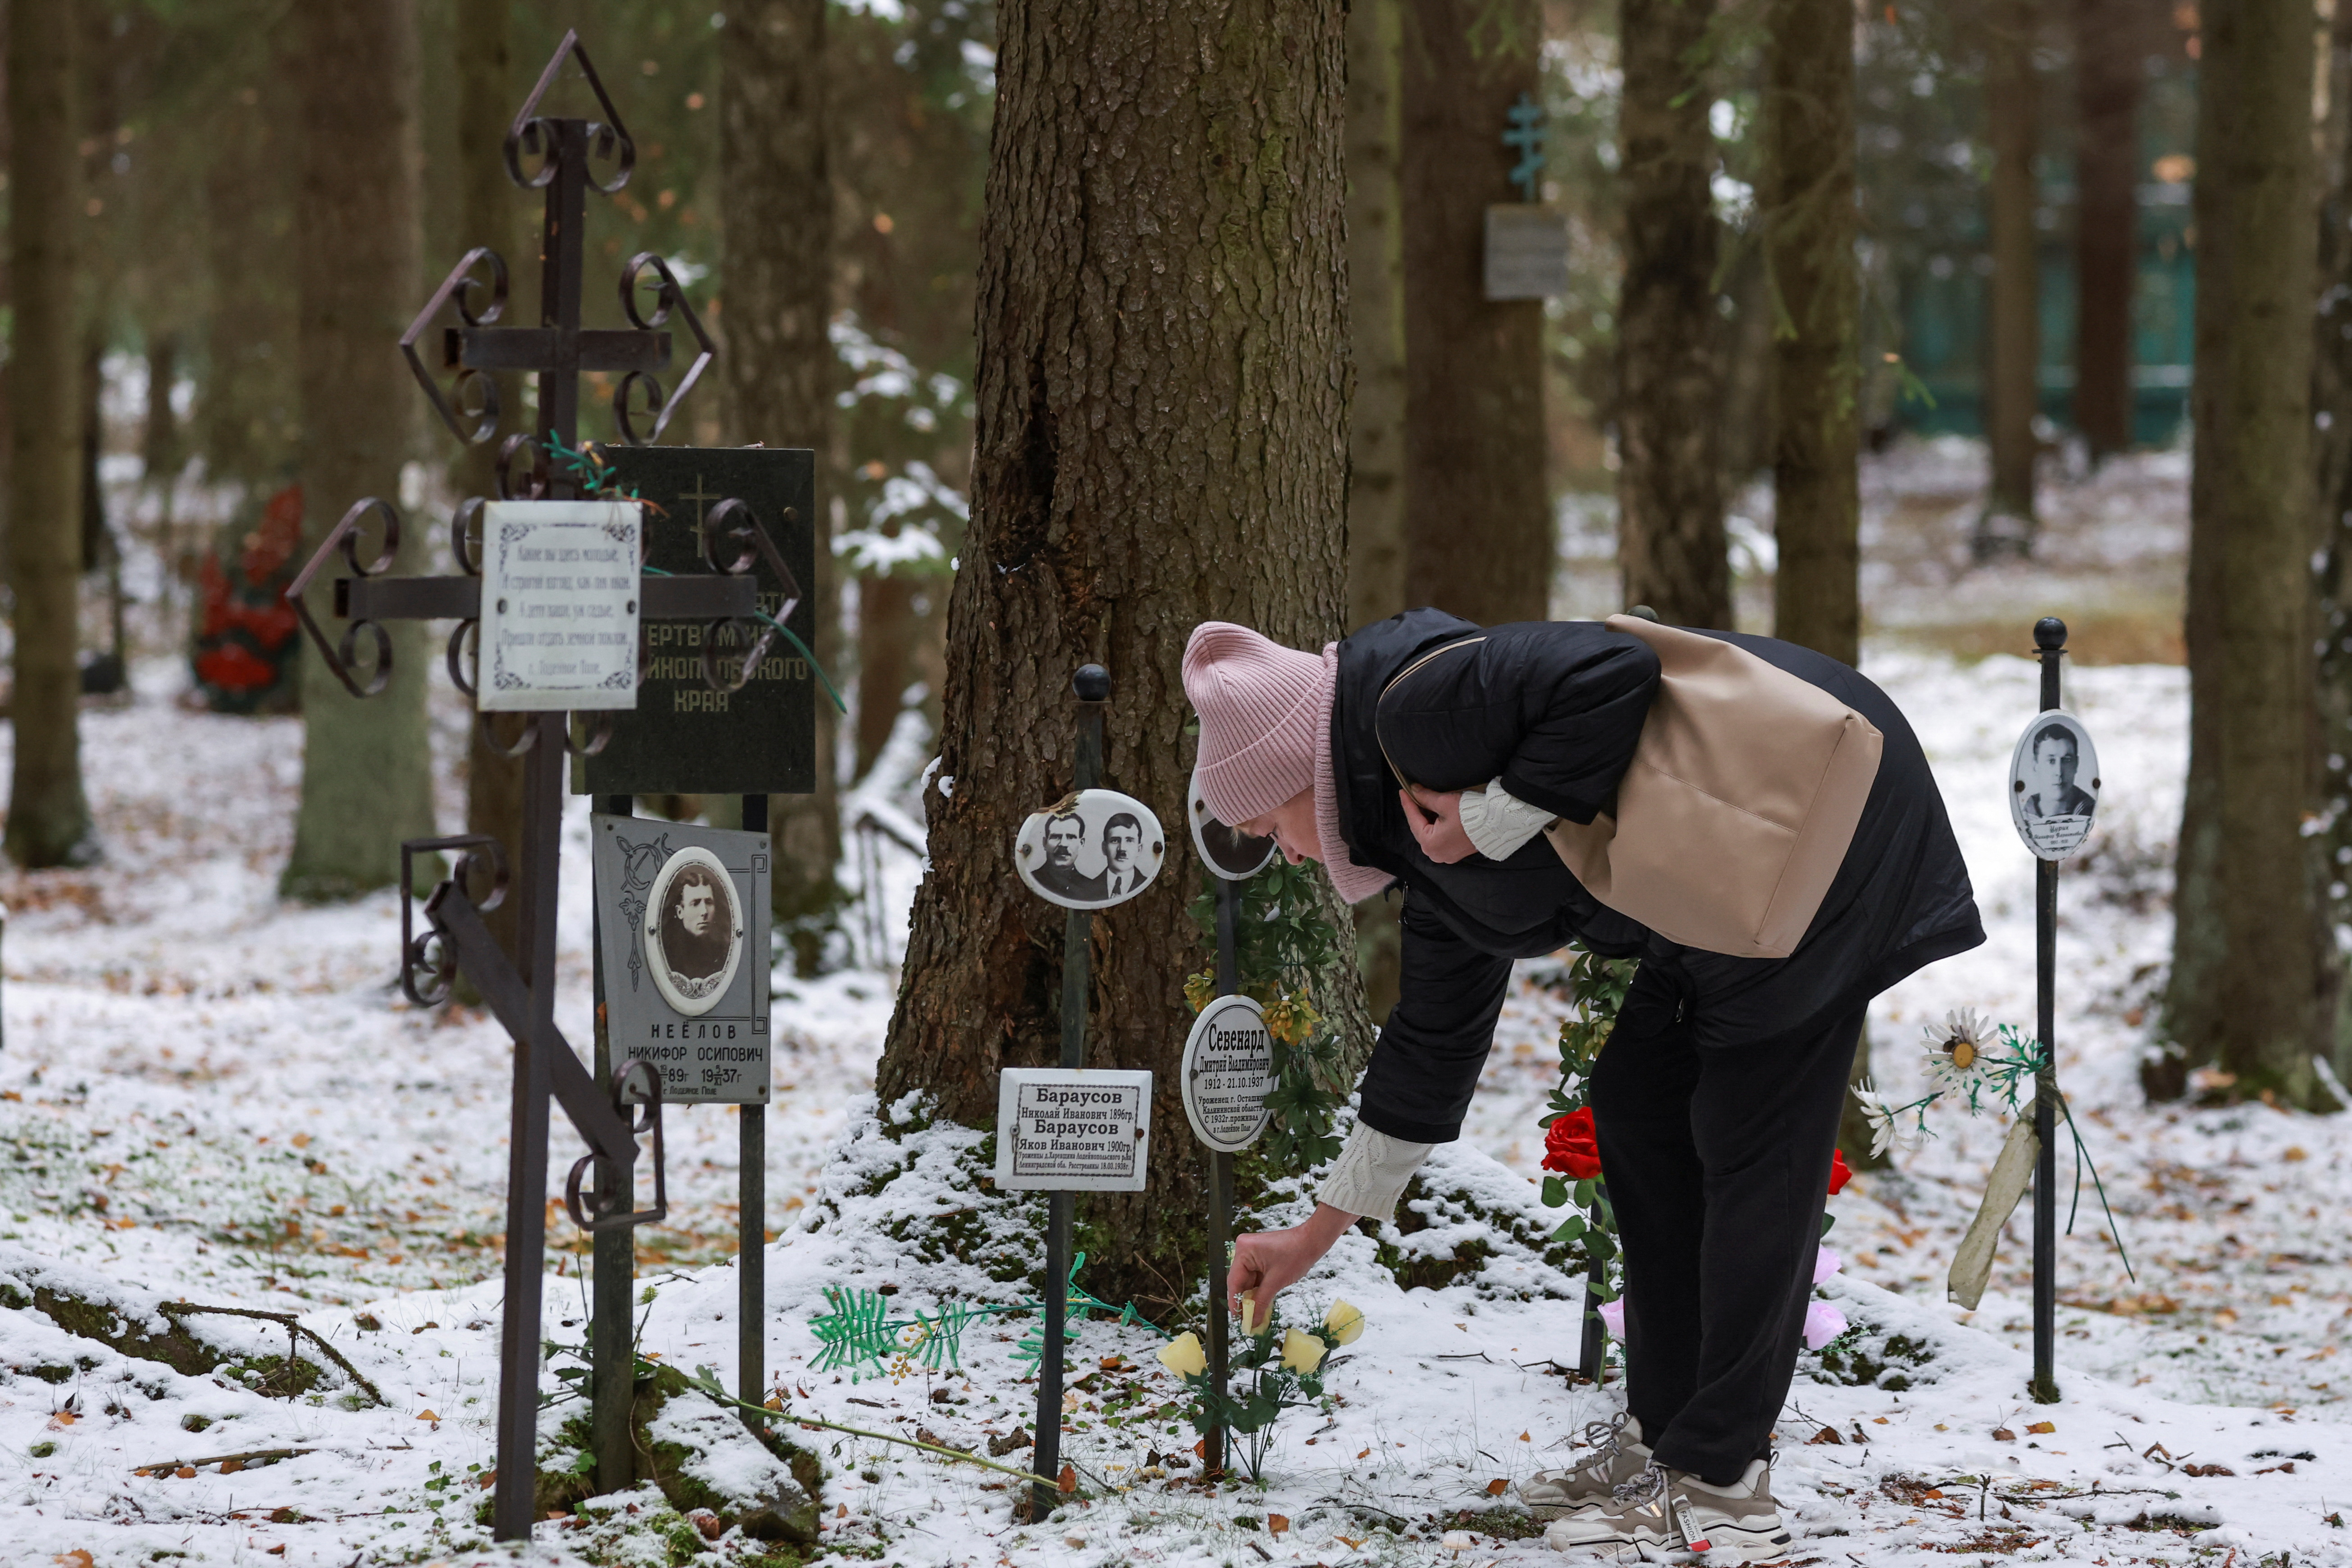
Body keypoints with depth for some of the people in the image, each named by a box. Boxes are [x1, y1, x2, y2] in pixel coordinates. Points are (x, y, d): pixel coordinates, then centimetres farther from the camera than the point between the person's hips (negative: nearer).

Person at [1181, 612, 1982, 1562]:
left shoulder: (1415, 707, -13)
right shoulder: (1436, 853, 17)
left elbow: (1608, 674, -27)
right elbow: (1434, 1040, 26)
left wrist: (1497, 817, -17)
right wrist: (1320, 1231, 32)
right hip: (1734, 884, 11)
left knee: (1751, 1146, -8)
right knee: (1641, 1111, 14)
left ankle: (1716, 1484, -6)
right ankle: (1664, 1438, 20)